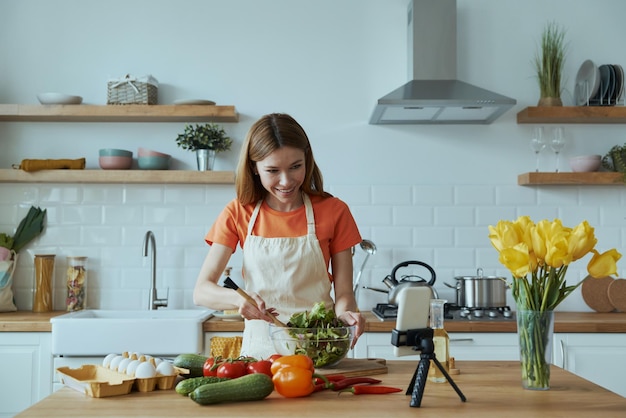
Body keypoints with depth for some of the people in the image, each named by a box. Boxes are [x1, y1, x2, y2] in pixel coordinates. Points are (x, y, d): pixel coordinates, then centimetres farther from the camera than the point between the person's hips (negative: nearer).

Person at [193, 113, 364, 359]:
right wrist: (239, 299, -22)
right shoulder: (238, 214, 3)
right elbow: (201, 292, -2)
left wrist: (345, 313, -20)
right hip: (261, 347, 1)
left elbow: (344, 292, 3)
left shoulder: (334, 212, 1)